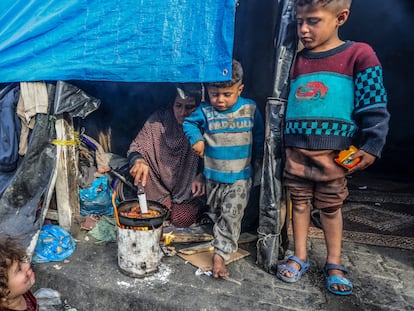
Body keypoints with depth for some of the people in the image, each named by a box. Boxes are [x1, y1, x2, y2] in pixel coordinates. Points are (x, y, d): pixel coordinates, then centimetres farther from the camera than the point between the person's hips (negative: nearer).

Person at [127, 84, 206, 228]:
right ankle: (164, 203, -1)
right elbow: (136, 147, -11)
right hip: (160, 186, 2)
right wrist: (138, 160, -35)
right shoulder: (158, 120, -14)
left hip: (188, 190, -2)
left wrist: (201, 177, -24)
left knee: (181, 219, -20)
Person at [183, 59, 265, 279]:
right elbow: (188, 123, 7)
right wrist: (196, 139, -11)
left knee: (231, 215, -6)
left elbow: (259, 134, 7)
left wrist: (259, 157, 13)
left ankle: (220, 253, 3)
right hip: (213, 175, 2)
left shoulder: (249, 108, -7)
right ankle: (222, 239, 41)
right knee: (216, 213, 18)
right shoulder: (205, 111, -8)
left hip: (240, 176, -2)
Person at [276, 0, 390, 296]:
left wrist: (370, 146, -11)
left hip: (334, 152, -4)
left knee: (331, 206, 9)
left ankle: (334, 264, 27)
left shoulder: (359, 54, -5)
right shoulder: (297, 61, 10)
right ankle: (300, 257, 27)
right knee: (300, 202, 11)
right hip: (296, 150, 4)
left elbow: (374, 107, -5)